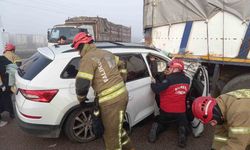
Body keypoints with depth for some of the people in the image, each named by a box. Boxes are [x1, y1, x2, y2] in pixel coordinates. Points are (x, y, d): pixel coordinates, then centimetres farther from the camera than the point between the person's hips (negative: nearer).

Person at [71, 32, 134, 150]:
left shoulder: (88, 58, -11)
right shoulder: (106, 53, 15)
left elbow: (82, 84, -18)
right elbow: (121, 65, 29)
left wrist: (81, 99, 2)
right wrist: (121, 83, 36)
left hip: (111, 100, -9)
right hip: (121, 95, 9)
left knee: (111, 134, 6)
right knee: (115, 129, 27)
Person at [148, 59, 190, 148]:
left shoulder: (169, 79, -22)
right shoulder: (186, 80, -3)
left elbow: (157, 89, -26)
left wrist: (152, 83, -6)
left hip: (166, 110, -2)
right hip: (180, 111, 2)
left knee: (160, 123, 26)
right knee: (183, 124, 27)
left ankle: (156, 127, -6)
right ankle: (182, 132, -5)